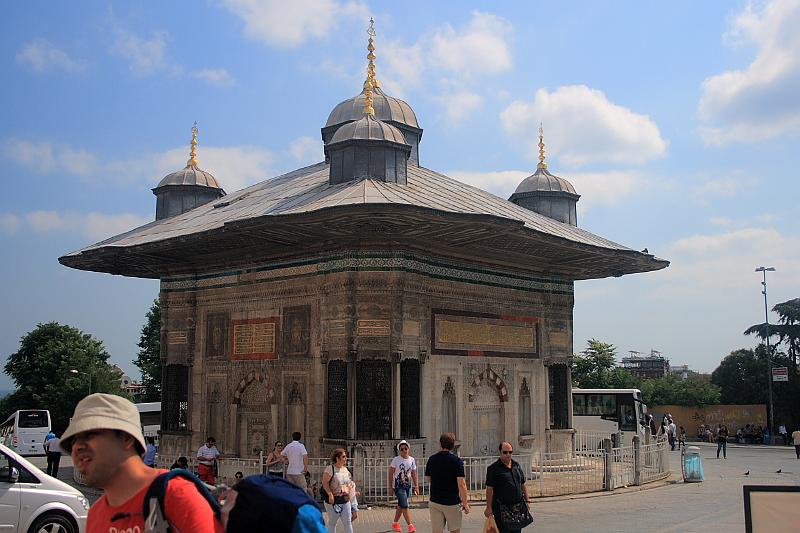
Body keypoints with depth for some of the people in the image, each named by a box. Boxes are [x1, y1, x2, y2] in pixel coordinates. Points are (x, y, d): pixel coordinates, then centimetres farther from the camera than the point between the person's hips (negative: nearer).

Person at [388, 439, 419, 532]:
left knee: (401, 506, 15)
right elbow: (391, 473, -7)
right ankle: (410, 526, -14)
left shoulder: (412, 460, 4)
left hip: (408, 486, 5)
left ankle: (395, 523, 29)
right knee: (405, 506, -13)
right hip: (398, 486, -5)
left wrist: (416, 486, 3)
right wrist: (390, 487, -9)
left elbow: (414, 474, 8)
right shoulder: (396, 460, -9)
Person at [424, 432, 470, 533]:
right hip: (452, 502, -3)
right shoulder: (457, 460, -10)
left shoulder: (432, 459, 1)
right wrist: (465, 504, -10)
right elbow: (461, 484, -15)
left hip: (435, 501, 3)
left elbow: (427, 479, 11)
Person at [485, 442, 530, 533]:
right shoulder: (493, 468, -6)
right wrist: (489, 507, -12)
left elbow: (522, 485, 18)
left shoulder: (517, 465, 11)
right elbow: (489, 489, -8)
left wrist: (526, 501, 14)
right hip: (501, 507, -5)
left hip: (518, 507, 6)